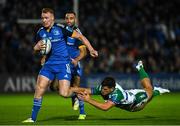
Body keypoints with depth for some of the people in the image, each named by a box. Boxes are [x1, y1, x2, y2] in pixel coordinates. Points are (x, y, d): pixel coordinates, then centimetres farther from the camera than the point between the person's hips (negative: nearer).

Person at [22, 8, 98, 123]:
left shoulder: (61, 28, -8)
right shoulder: (41, 32, 7)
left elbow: (80, 36, -3)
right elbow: (35, 49, 19)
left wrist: (91, 49, -8)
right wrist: (37, 47, -6)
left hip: (63, 64, -5)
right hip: (49, 64, 5)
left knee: (64, 93, -16)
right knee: (39, 88, -9)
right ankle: (33, 118, 0)